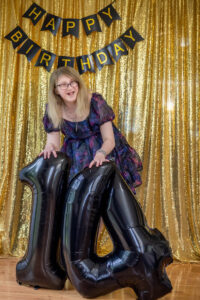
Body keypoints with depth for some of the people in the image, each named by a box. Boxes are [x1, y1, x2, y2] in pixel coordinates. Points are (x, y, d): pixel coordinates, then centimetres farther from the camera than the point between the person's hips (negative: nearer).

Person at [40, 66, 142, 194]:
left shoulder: (95, 102, -21)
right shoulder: (52, 110, -12)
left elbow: (109, 140, -20)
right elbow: (53, 142, -9)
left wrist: (101, 154, -41)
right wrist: (50, 146, -34)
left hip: (104, 149, -2)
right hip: (76, 155, 3)